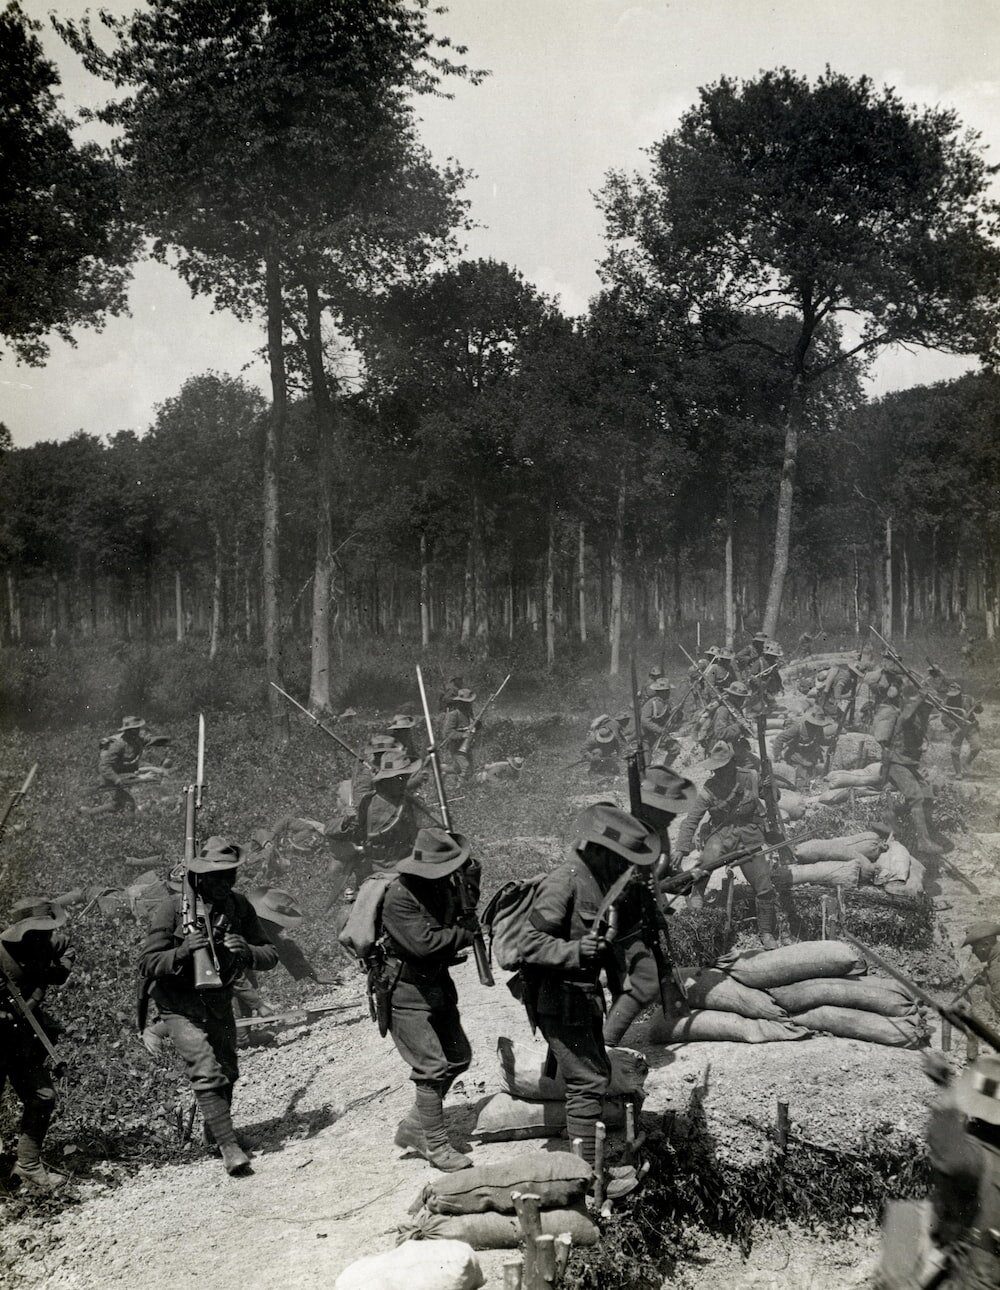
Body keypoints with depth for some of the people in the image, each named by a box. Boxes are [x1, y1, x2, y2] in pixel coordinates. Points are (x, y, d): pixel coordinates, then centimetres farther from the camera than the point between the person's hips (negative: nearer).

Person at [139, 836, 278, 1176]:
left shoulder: (239, 905, -8)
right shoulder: (174, 907, -19)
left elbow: (270, 955, -8)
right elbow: (147, 965, -18)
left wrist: (247, 952, -30)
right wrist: (184, 951, -35)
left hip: (219, 1001, 5)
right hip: (180, 1005, -5)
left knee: (228, 1072, 17)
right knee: (208, 1073, -18)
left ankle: (214, 1130, 42)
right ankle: (229, 1147, -10)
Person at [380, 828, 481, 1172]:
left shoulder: (444, 886, 1)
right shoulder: (399, 896, -24)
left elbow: (464, 916, 11)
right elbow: (423, 942, -30)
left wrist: (470, 882, -6)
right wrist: (465, 933, -16)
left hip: (437, 985, 9)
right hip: (405, 992, -9)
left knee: (459, 1057, 13)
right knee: (432, 1067, -11)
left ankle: (413, 1126, 25)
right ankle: (435, 1146, 3)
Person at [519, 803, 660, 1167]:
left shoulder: (598, 881, 7)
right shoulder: (562, 884, -22)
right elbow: (531, 944, -27)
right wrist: (577, 951, -38)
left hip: (586, 997, 10)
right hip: (561, 1003, -10)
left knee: (597, 1075, 19)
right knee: (588, 1083, -7)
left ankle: (592, 1159, 32)